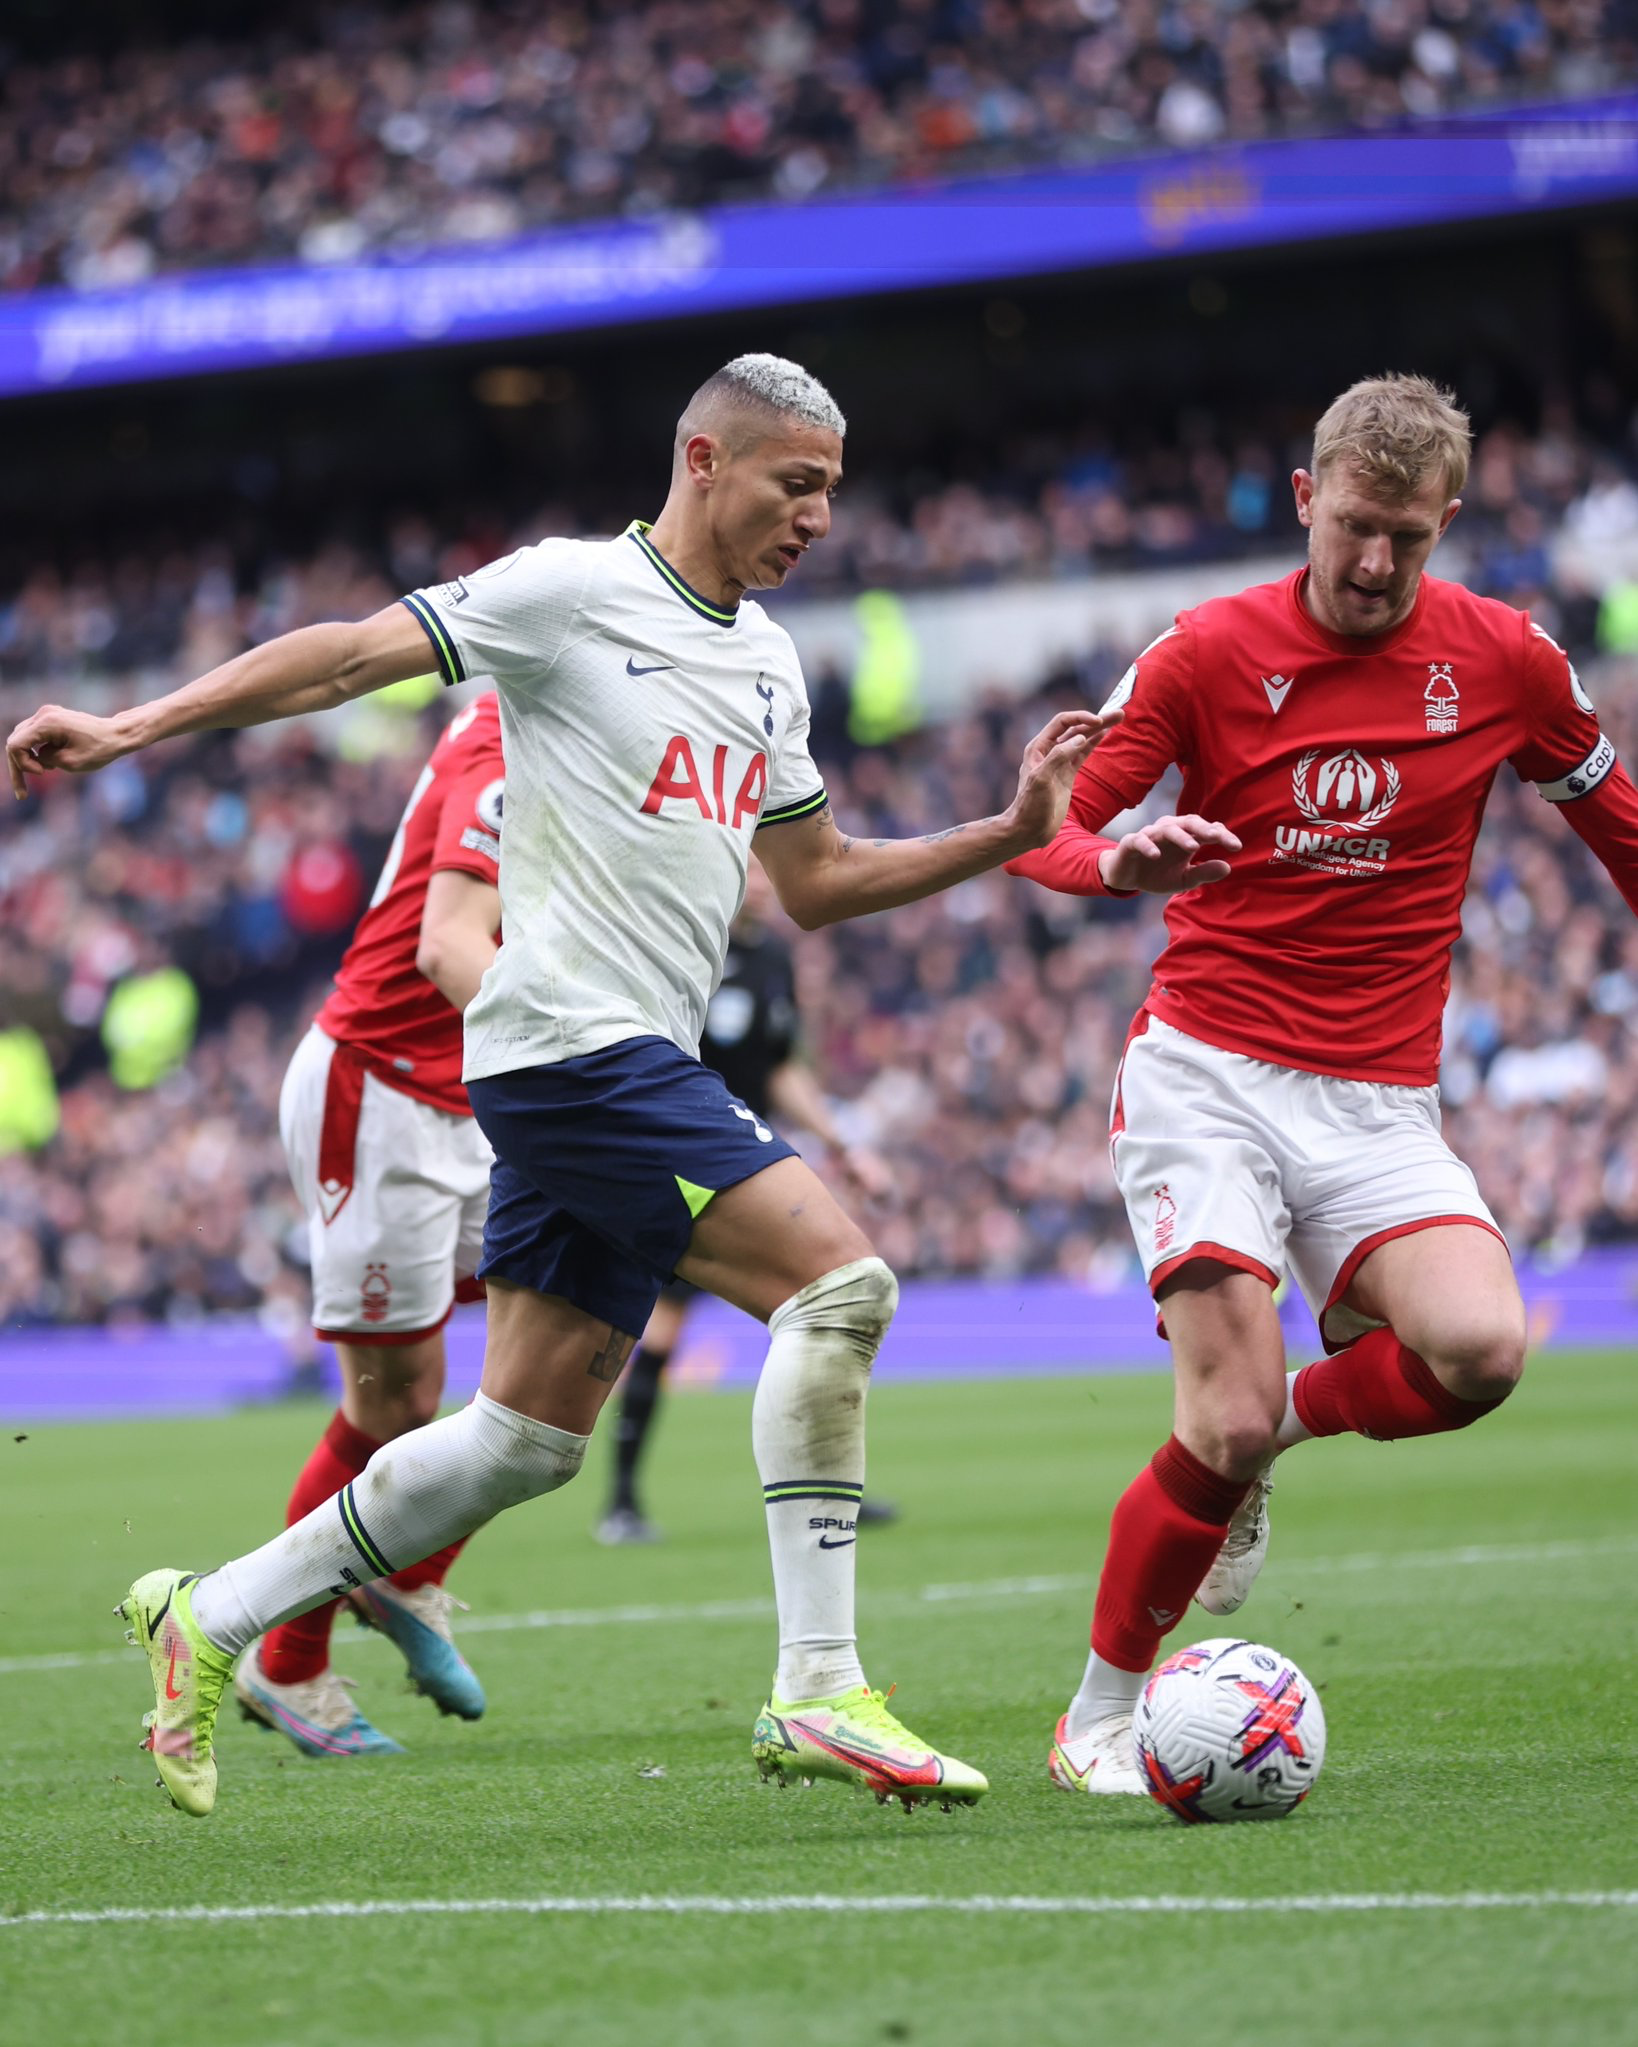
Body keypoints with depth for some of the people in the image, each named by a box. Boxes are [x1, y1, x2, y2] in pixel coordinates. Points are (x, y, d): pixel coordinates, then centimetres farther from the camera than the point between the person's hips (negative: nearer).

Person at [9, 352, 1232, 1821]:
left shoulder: (769, 664, 18)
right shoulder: (576, 592, -7)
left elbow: (815, 882, 24)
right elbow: (347, 655, -8)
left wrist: (1014, 833, 14)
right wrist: (132, 726, -15)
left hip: (643, 1065, 9)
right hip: (574, 1042, -9)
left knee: (529, 1440, 8)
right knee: (839, 1275, -19)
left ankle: (210, 1618, 20)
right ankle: (818, 1692, -18)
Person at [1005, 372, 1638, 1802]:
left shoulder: (1504, 659, 2)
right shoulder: (1208, 652, -3)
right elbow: (1047, 830, -1)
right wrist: (1117, 855, -23)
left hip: (1381, 1105, 2)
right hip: (1208, 1078, -2)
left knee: (1479, 1350, -24)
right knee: (1228, 1421, -17)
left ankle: (1277, 1426, 8)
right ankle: (1099, 1717, 3)